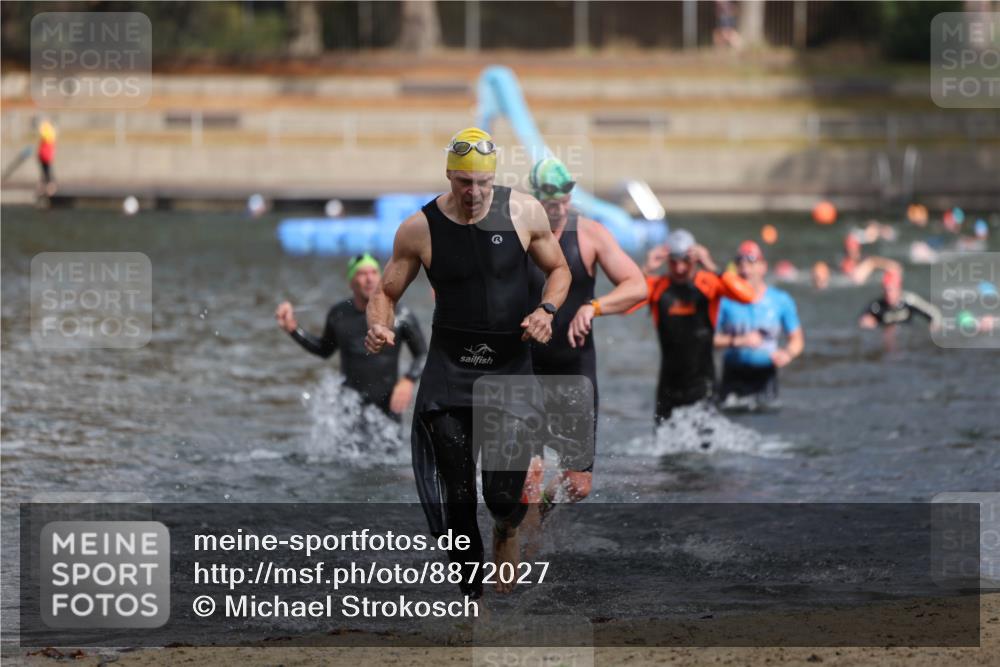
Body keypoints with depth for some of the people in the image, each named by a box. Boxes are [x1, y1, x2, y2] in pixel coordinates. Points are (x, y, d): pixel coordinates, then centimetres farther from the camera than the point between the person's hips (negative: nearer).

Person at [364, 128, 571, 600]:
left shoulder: (524, 212, -2)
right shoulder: (420, 229, -3)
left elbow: (558, 269, 12)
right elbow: (386, 292, 7)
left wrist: (547, 310, -9)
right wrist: (378, 327, -15)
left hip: (511, 365, -1)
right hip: (449, 366, 1)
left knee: (505, 496, -10)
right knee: (455, 502, 0)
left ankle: (506, 530, 28)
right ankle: (470, 592, 17)